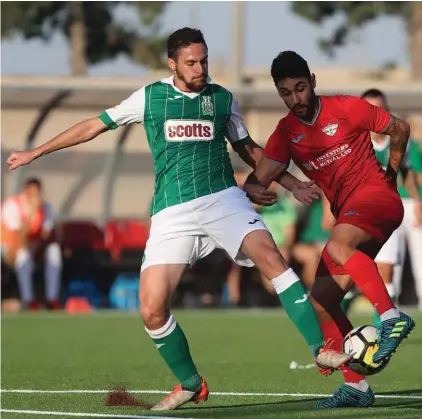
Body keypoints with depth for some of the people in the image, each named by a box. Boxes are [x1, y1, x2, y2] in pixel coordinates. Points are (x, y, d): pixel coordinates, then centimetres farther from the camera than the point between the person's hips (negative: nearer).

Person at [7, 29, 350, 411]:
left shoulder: (222, 99, 10)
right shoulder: (151, 97, 7)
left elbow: (248, 149, 24)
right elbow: (94, 126, 16)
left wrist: (292, 185, 18)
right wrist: (35, 153, 19)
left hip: (223, 198, 0)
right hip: (172, 214, 0)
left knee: (270, 256, -27)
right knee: (152, 309, -11)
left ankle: (321, 349, -25)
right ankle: (191, 386, 11)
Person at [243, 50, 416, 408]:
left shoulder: (347, 108, -4)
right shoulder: (286, 133, 9)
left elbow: (399, 129, 8)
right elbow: (258, 179, 3)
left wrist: (391, 174, 9)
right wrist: (253, 190, -20)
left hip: (376, 196, -7)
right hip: (347, 213, 7)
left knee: (338, 245, -38)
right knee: (321, 302, -1)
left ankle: (391, 317, -39)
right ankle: (356, 386, 4)